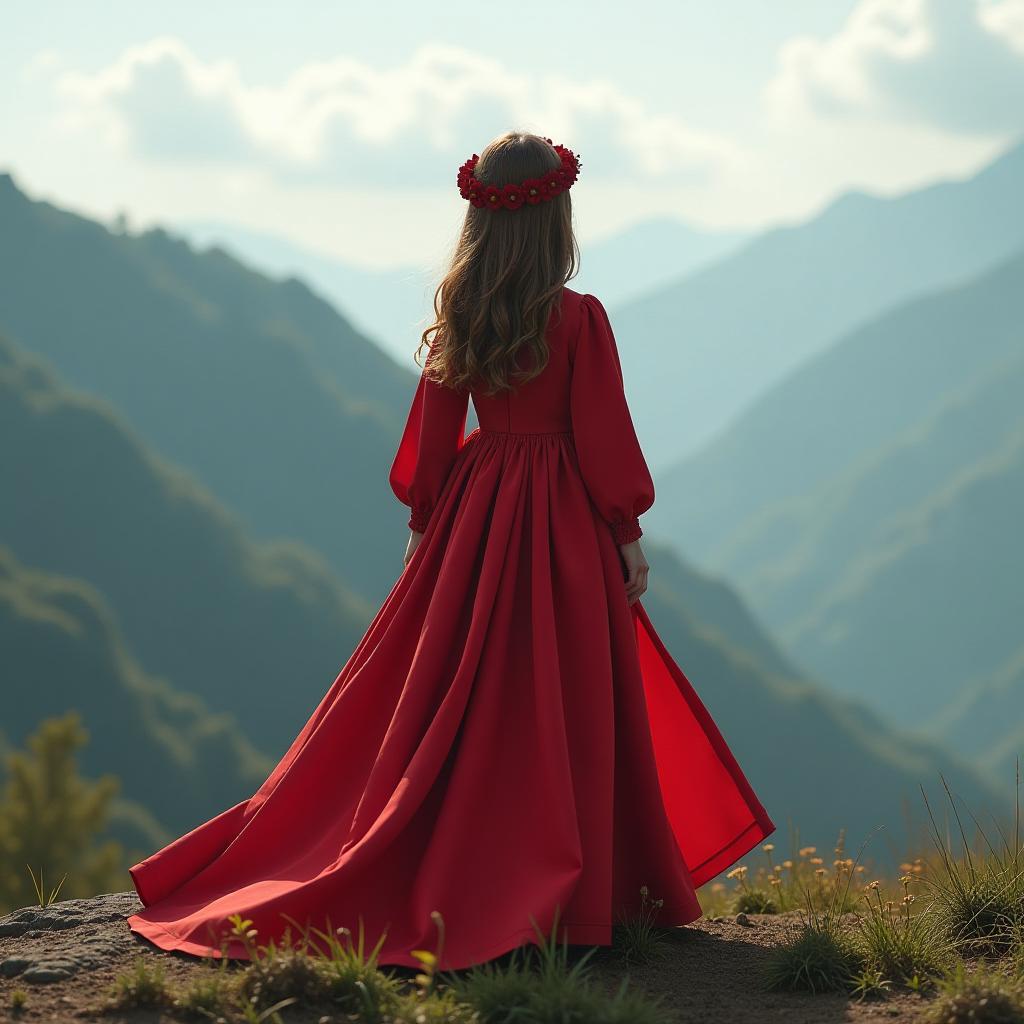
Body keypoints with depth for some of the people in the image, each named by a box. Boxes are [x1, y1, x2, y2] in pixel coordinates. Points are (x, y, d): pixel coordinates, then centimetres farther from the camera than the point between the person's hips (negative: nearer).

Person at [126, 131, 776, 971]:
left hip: (472, 521, 5)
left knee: (458, 697, 12)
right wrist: (628, 534, -3)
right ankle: (557, 894, 4)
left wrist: (424, 523, 17)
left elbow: (434, 433, 7)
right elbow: (603, 437, -12)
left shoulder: (457, 318, 1)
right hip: (562, 523, -5)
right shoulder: (580, 319, -13)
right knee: (557, 709, 1)